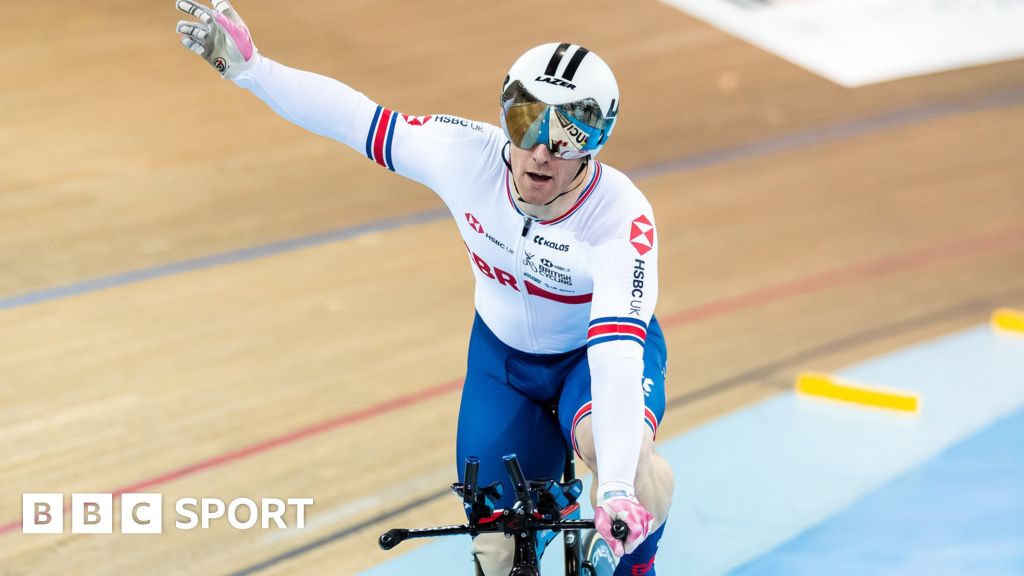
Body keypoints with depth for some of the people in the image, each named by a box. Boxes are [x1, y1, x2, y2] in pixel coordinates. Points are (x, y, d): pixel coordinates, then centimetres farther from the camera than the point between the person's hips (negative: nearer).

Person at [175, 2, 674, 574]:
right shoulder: (466, 154, -28)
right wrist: (250, 67, -11)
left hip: (598, 352, -3)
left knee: (616, 446, -37)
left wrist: (616, 492, -59)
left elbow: (617, 355, -48)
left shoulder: (622, 219, -37)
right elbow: (355, 116, -12)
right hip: (503, 357, 4)